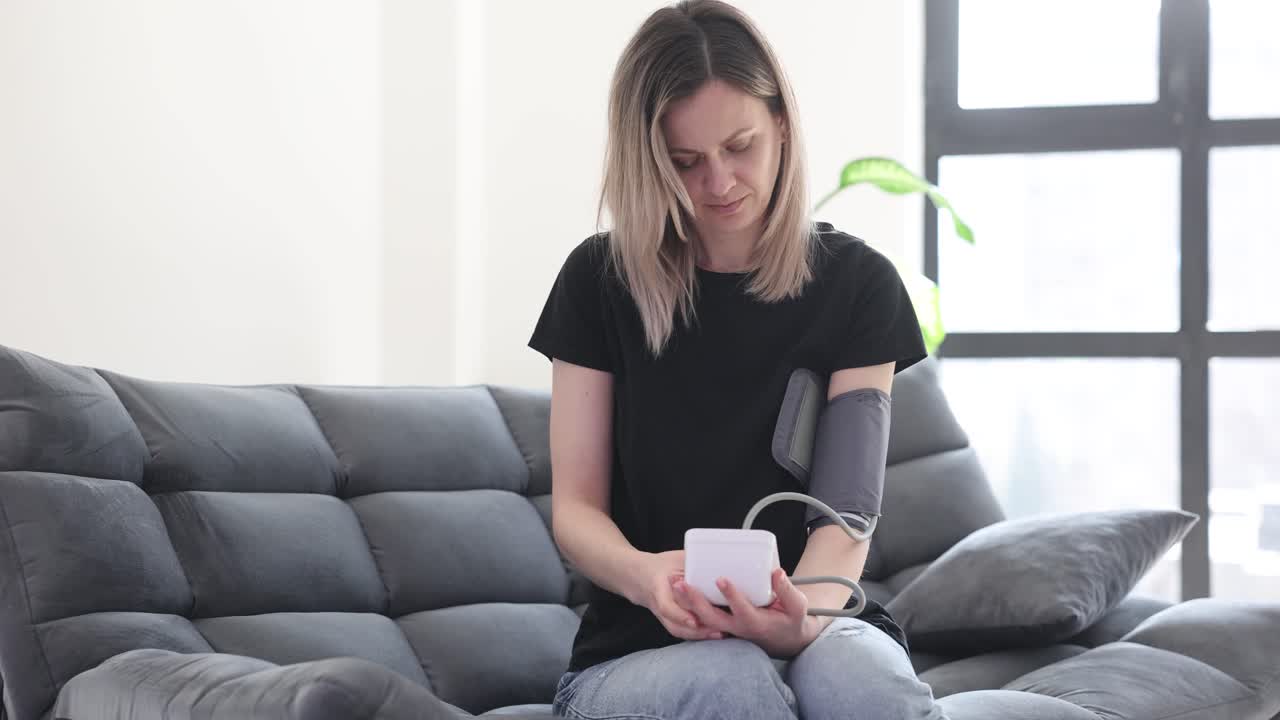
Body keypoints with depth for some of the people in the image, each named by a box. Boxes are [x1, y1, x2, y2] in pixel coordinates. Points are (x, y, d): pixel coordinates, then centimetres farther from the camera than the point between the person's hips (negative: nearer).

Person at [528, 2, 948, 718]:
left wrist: (804, 615, -29)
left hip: (816, 629, 0)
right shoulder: (601, 280, 3)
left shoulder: (856, 282, 3)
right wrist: (645, 575, -24)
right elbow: (575, 506, 1)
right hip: (639, 651, 0)